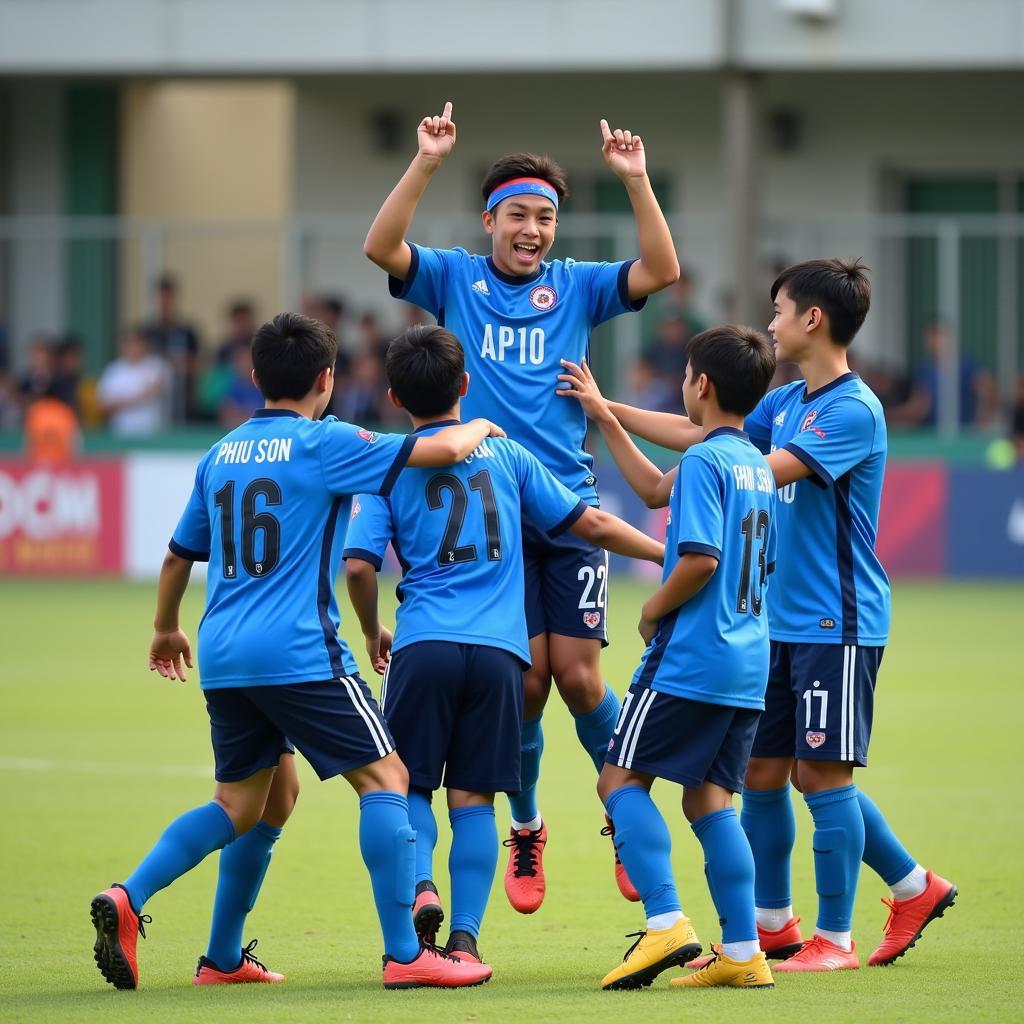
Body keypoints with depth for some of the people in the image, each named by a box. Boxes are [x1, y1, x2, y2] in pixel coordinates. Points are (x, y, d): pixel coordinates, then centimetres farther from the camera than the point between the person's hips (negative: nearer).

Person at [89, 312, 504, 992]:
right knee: (384, 777, -1)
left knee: (242, 804, 18)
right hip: (299, 652, -7)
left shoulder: (220, 455, 14)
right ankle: (405, 955, -7)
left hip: (222, 656, 7)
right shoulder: (323, 444, -5)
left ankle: (128, 899, 1)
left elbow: (179, 555, 24)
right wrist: (477, 429, 15)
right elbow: (442, 450, -9)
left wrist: (167, 630, 42)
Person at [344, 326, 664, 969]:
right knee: (473, 797, 4)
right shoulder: (506, 456, 13)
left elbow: (360, 564, -3)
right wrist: (671, 555, 26)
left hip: (424, 646, -1)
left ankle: (420, 884, -19)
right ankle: (465, 936, -3)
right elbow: (592, 524, 14)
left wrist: (373, 632, 15)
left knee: (408, 785, 8)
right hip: (499, 650, 1)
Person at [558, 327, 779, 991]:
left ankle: (666, 923, -15)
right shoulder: (757, 464, 16)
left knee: (622, 778, -1)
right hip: (749, 663, 8)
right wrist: (604, 417, 36)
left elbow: (700, 558, -24)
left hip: (691, 657, -8)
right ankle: (743, 953, 3)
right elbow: (657, 492, 31)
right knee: (710, 798, 10)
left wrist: (653, 611, -7)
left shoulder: (705, 460, -13)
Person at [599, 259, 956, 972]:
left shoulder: (854, 410, -14)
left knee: (822, 773, -5)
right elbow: (703, 435, 23)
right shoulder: (787, 403, 14)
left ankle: (834, 940, 2)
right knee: (762, 772, 10)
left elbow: (766, 472, -24)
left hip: (836, 624, -9)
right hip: (782, 621, 9)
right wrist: (606, 409, 23)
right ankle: (772, 927, 19)